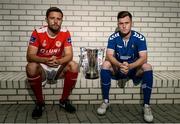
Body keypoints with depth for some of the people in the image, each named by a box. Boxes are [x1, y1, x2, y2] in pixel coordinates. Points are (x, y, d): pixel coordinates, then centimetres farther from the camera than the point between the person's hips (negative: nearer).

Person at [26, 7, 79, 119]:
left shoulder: (65, 33, -8)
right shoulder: (37, 33, -14)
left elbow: (69, 55, -15)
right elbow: (30, 56, -20)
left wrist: (58, 61, -38)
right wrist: (46, 60, -41)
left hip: (58, 68, 2)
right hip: (42, 69, -1)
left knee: (74, 66, -25)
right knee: (31, 67, -33)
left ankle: (64, 100, -5)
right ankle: (40, 102, -11)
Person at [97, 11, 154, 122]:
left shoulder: (140, 38, -14)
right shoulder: (113, 38, -10)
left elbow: (143, 58, -23)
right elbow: (109, 56, -21)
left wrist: (130, 66, -42)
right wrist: (120, 65, -42)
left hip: (134, 69, 0)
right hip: (118, 69, 1)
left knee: (147, 67, -30)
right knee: (106, 64, -28)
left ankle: (146, 106, -19)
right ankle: (106, 101, -17)